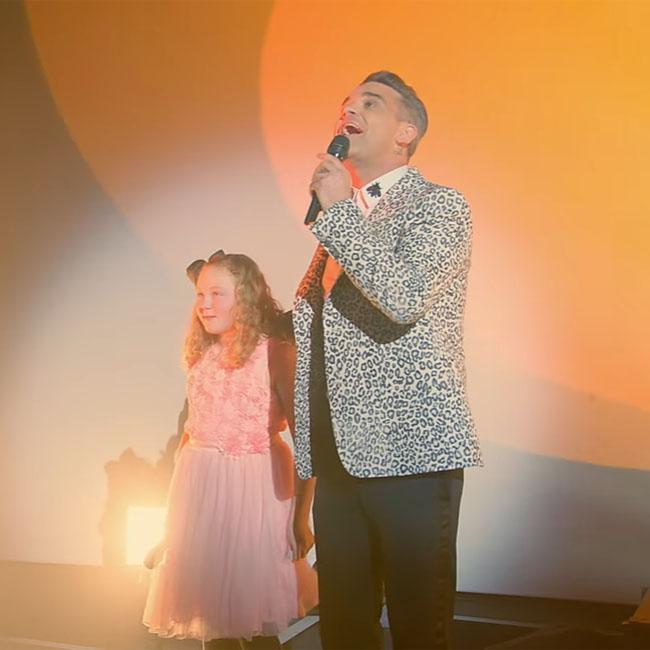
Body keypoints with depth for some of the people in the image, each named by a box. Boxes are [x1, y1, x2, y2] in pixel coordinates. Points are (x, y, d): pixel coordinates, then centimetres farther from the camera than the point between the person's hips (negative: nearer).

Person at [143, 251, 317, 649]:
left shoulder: (275, 352, -11)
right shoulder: (201, 354, 8)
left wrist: (301, 515, -15)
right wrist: (179, 501, 15)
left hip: (253, 486, -5)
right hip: (198, 486, 6)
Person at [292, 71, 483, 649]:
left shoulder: (440, 205, -2)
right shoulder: (341, 220, 20)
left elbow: (405, 298, -21)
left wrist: (339, 211, -11)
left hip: (411, 455, -7)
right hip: (336, 457, 7)